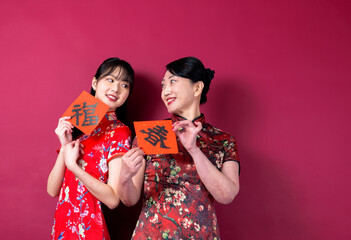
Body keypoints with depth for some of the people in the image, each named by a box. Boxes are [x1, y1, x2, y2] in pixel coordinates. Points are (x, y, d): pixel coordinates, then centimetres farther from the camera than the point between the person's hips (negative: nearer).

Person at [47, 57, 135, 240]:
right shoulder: (76, 125, 3)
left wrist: (73, 165, -19)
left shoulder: (118, 132, -11)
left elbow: (113, 199, -18)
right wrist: (65, 146, -12)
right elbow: (52, 190, 0)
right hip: (62, 224, 5)